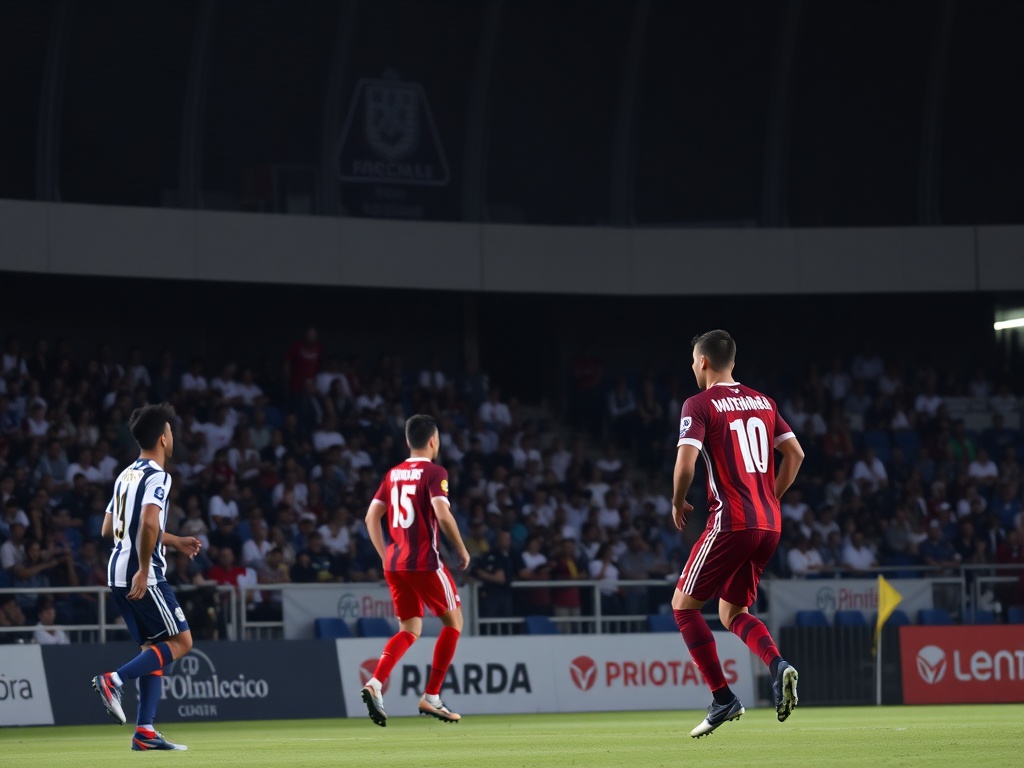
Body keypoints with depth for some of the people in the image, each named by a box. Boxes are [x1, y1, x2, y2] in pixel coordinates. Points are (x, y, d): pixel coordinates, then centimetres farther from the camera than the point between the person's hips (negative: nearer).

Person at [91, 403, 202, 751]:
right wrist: (144, 570, -22)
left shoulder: (126, 475, 16)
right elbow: (149, 522, -27)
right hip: (142, 574, -9)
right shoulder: (157, 476, -11)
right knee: (181, 642, -1)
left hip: (118, 572, 9)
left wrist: (174, 541, 28)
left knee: (154, 649, 11)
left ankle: (145, 731, 4)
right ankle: (114, 680, -14)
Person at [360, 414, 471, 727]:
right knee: (453, 621, 10)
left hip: (394, 563, 6)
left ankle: (375, 683, -11)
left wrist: (385, 557, 15)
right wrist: (462, 550, -7)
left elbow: (372, 517, 12)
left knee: (409, 630, 12)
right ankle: (431, 697, 4)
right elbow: (443, 515, -19)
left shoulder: (393, 474, 12)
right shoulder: (434, 473, -7)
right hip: (424, 561, -6)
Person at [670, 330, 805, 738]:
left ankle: (723, 699, -1)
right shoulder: (763, 402, 14)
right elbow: (795, 453, 15)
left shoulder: (699, 405, -6)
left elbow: (685, 463, -16)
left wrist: (678, 503, 1)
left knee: (684, 605, 7)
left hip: (731, 524, -7)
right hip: (769, 524, 7)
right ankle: (777, 665, -11)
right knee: (732, 613, 17)